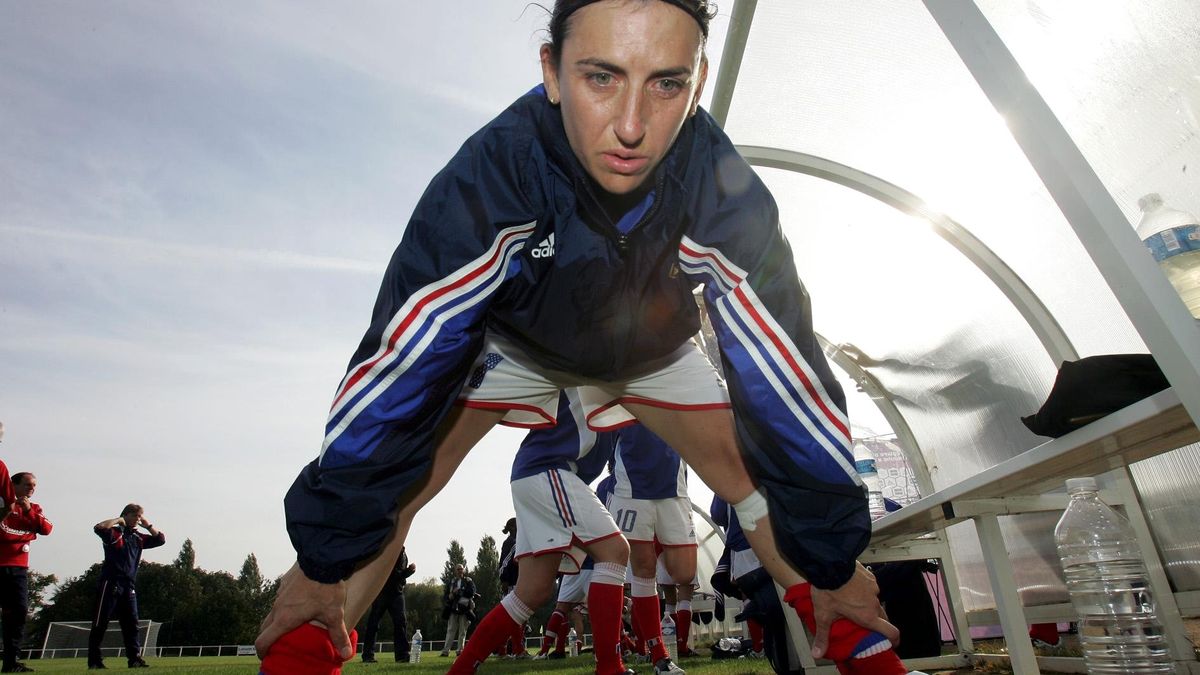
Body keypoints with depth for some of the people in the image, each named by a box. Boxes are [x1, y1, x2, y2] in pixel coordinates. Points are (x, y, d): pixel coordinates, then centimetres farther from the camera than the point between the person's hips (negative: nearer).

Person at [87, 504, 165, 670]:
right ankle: (94, 661, 7)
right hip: (111, 583, -6)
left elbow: (161, 539, 18)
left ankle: (134, 658, 4)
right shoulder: (115, 532, -2)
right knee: (100, 623, 0)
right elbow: (99, 527, -23)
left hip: (129, 586, 6)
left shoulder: (139, 538, 16)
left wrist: (147, 525, 13)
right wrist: (119, 519, -9)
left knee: (131, 623, 3)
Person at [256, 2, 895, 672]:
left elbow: (785, 372, -28)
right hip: (515, 339, -1)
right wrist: (323, 557, -30)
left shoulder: (725, 191, -33)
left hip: (652, 347, 2)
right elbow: (400, 361, -35)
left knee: (757, 480, -7)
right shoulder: (493, 169, -37)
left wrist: (832, 560, -20)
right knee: (396, 480, -18)